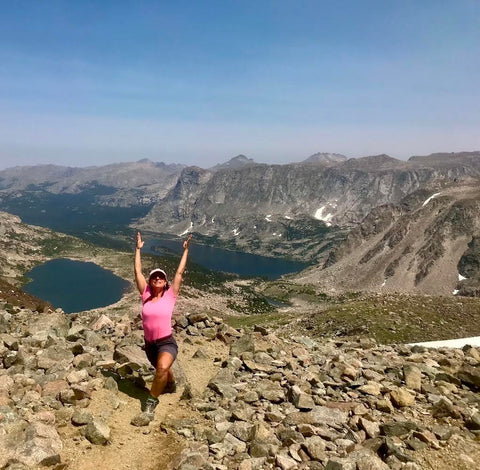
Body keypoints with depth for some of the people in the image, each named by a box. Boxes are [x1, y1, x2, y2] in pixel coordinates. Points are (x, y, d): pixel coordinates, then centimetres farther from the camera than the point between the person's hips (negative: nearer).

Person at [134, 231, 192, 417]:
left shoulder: (170, 296, -6)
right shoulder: (146, 295, -1)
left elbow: (179, 272, -6)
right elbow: (138, 271, 0)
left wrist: (185, 250, -4)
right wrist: (138, 249, 3)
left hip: (167, 343, -4)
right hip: (149, 344, 4)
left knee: (162, 368, -33)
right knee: (161, 369, 28)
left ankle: (152, 400, -12)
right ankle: (170, 385, 62)